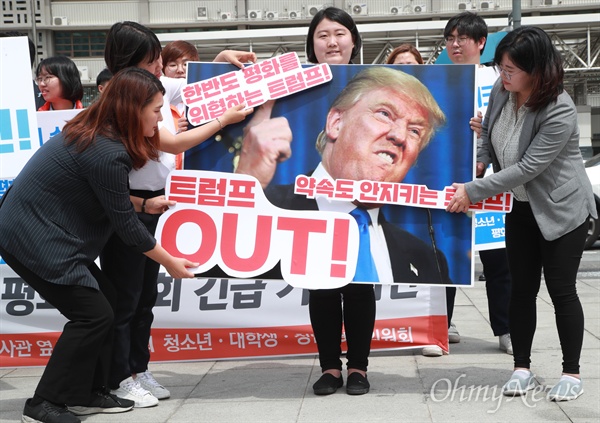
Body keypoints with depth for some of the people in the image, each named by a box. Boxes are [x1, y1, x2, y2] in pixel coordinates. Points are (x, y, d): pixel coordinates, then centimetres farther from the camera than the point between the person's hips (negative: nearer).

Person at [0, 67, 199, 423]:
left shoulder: (92, 133, 5)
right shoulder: (107, 154, -24)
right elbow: (125, 224, -15)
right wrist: (169, 261, -4)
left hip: (37, 230, 10)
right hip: (33, 240, -10)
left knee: (104, 300, 11)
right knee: (93, 315, -6)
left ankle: (85, 394, 17)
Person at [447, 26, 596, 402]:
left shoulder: (560, 113, -29)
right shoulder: (502, 90, -10)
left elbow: (526, 168, -29)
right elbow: (490, 133, 11)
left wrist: (472, 192, -28)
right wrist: (479, 160, -7)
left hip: (562, 209, -6)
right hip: (522, 206, 6)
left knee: (561, 290, -1)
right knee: (522, 288, 9)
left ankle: (572, 374, 12)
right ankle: (522, 368, 18)